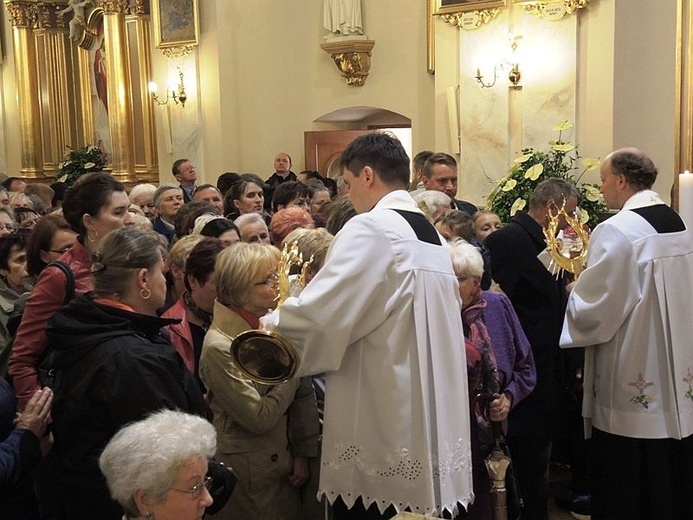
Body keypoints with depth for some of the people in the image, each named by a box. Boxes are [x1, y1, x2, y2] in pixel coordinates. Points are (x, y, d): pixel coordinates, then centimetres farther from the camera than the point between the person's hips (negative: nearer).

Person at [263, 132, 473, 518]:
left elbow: (316, 314, -21)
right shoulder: (433, 237, 12)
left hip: (383, 429, -8)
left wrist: (265, 327, -2)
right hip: (431, 425, 8)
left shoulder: (371, 229, -14)